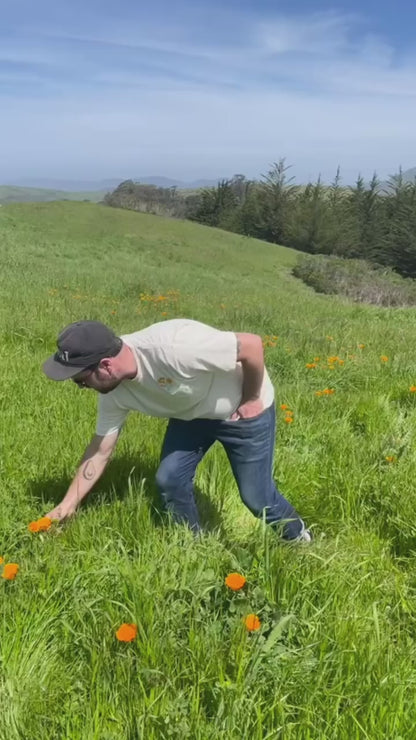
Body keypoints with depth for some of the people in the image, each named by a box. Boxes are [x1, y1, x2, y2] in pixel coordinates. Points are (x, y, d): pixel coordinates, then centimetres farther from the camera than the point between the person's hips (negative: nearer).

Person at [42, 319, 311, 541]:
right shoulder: (115, 391, -16)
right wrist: (68, 504, -5)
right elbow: (100, 451, -4)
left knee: (257, 497, 2)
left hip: (244, 410, -6)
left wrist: (251, 400, -21)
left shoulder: (172, 348, -42)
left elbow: (252, 344, -34)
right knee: (169, 480, -1)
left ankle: (300, 540, 33)